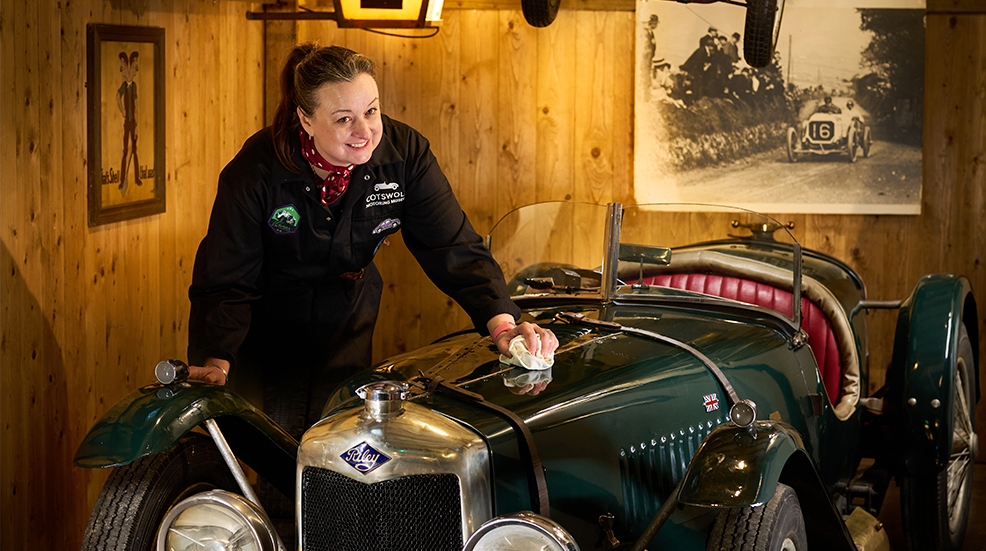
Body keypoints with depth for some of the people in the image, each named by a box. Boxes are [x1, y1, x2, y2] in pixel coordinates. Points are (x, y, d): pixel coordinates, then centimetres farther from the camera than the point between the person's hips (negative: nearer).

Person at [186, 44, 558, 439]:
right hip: (267, 328, -3)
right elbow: (224, 280, -21)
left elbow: (454, 247, -19)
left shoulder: (404, 154, -18)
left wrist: (502, 323, -34)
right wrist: (215, 363, -36)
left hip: (348, 325, 3)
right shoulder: (257, 170, -25)